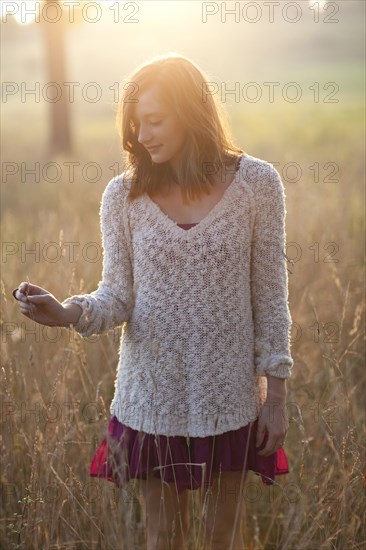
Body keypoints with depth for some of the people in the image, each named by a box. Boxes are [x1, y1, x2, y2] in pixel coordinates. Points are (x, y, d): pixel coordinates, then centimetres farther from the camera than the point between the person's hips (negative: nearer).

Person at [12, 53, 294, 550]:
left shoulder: (256, 183, -8)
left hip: (230, 398, 0)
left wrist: (276, 391, -2)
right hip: (151, 398, 1)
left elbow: (270, 295, -3)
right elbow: (118, 296, -4)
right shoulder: (124, 195, -5)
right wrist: (70, 312, -25)